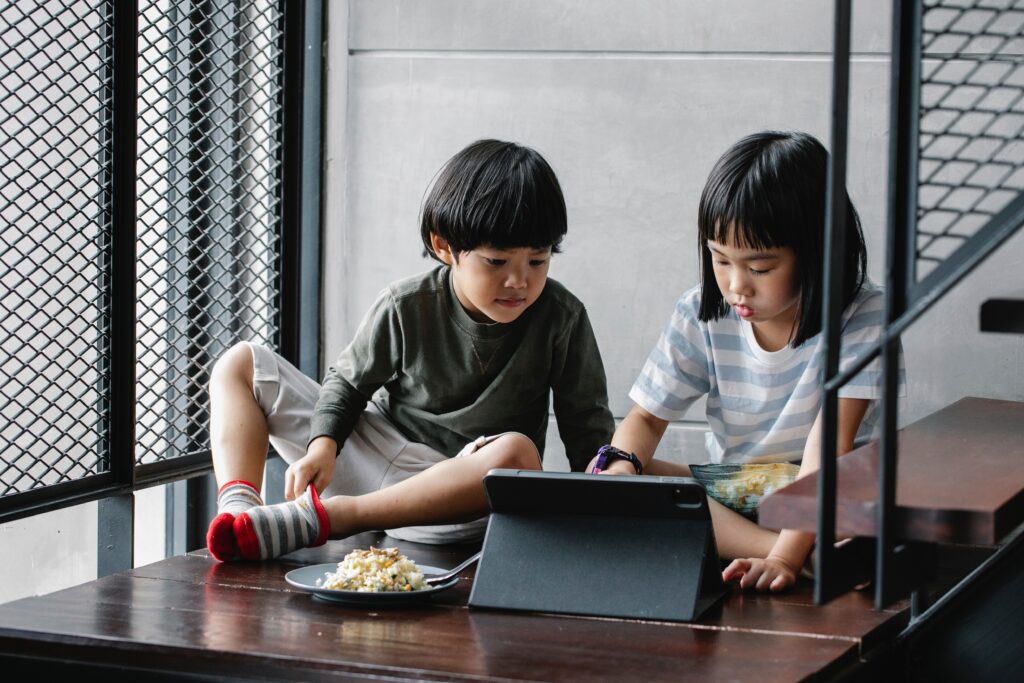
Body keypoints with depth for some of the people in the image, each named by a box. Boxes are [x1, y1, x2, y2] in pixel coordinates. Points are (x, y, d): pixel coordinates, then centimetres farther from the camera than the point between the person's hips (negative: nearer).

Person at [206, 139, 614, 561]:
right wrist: (322, 445, -12)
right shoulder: (406, 307, -6)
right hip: (372, 459, 2)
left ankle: (316, 518, -41)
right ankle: (238, 506, -27)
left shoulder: (561, 320, -8)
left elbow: (588, 426, -1)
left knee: (518, 453, -41)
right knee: (241, 363, 0)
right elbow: (349, 382, 7)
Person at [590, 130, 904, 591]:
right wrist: (621, 467, -25)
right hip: (725, 501, 5)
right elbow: (646, 418, 0)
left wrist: (783, 558, -38)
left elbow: (828, 445, -27)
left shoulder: (862, 318, -17)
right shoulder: (701, 315, -5)